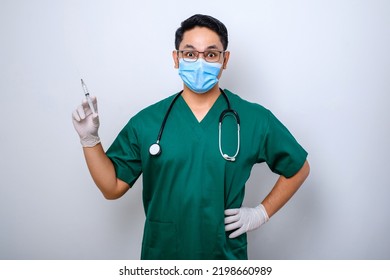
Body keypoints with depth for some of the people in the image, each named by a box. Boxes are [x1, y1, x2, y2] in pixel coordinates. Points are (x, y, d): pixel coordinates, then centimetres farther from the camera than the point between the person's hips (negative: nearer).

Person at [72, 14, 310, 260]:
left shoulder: (255, 119, -10)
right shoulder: (146, 121, -7)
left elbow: (298, 168, 3)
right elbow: (113, 188, -3)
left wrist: (262, 212, -5)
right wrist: (90, 139, -15)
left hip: (226, 255, 0)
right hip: (161, 252, 1)